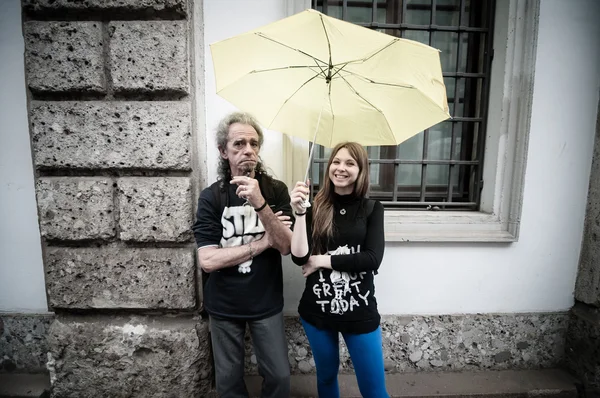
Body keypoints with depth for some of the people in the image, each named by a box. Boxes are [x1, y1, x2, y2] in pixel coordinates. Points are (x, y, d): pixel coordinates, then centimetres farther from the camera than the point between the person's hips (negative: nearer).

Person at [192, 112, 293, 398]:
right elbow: (207, 261, -18)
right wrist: (263, 242, -18)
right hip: (223, 306, 0)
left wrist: (260, 204, -32)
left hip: (266, 304, 1)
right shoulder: (210, 197, -11)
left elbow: (285, 246, -18)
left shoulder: (276, 190, -8)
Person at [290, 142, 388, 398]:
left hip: (359, 310, -1)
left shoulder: (372, 209, -4)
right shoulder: (315, 208, -5)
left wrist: (321, 261, -14)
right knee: (326, 375, 23)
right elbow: (299, 257, -14)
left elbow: (372, 259, -15)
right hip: (317, 309, 2)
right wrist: (299, 212, -26)